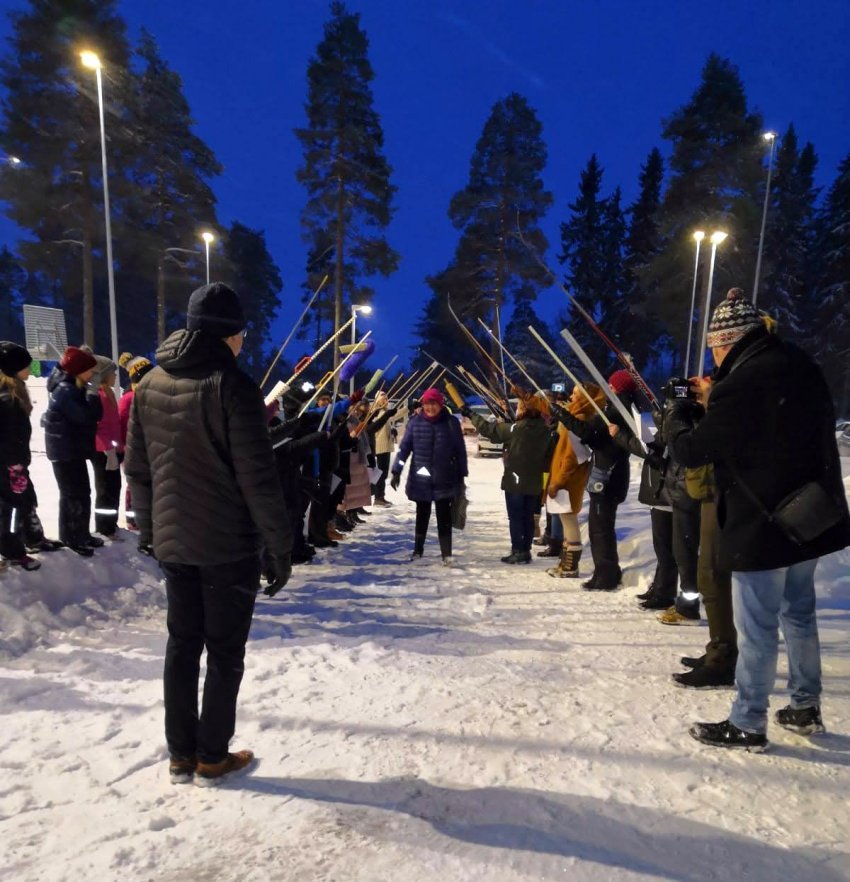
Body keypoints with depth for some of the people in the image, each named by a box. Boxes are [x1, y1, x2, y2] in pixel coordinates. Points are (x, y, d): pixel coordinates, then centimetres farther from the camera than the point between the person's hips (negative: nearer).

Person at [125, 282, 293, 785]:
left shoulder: (150, 384, 6)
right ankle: (212, 758, 21)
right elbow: (258, 477, -19)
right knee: (225, 651, 8)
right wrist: (280, 545, -12)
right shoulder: (233, 385, -16)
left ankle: (181, 755, 27)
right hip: (229, 543, -6)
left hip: (172, 540, 6)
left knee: (182, 644, 17)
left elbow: (137, 467, 11)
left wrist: (147, 526, 22)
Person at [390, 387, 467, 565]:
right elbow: (404, 447, 0)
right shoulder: (415, 422, -2)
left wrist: (462, 475, 2)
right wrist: (396, 471, -4)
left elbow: (460, 450, 1)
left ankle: (446, 554, 5)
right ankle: (418, 549, 32)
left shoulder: (451, 422, -4)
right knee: (422, 515, 16)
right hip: (421, 479, 2)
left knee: (444, 517, -2)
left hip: (445, 479, -2)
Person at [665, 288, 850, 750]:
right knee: (799, 612, 21)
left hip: (762, 524, -9)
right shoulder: (800, 365, 4)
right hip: (811, 516, 9)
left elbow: (691, 451, -16)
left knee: (756, 628, 3)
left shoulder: (739, 385, -23)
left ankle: (747, 724, 18)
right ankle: (806, 707, 36)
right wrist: (713, 402, 11)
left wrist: (676, 414, 3)